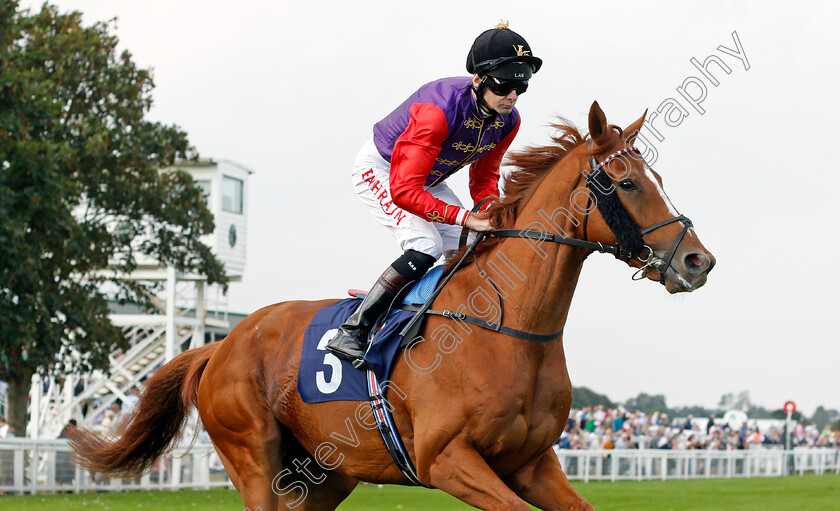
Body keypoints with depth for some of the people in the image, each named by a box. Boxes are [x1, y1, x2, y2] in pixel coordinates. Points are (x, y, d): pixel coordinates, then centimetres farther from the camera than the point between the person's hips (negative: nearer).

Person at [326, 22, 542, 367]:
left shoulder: (508, 121, -15)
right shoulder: (440, 109, -38)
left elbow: (484, 177, 1)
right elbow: (404, 191, -39)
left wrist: (491, 219, -19)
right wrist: (464, 217, -43)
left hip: (429, 180, 8)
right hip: (379, 170, -8)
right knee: (426, 246, -26)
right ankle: (352, 331, -22)